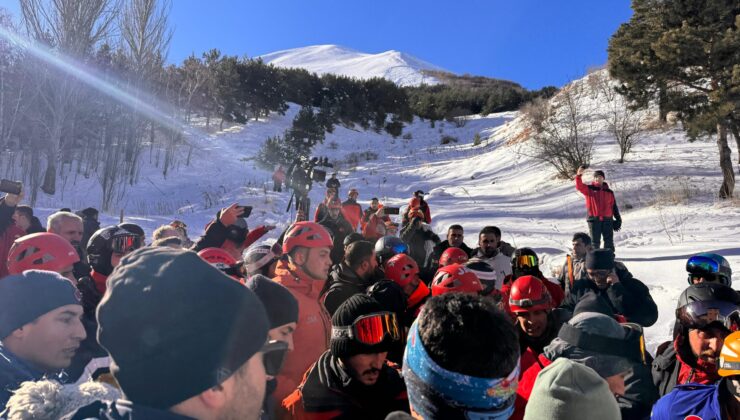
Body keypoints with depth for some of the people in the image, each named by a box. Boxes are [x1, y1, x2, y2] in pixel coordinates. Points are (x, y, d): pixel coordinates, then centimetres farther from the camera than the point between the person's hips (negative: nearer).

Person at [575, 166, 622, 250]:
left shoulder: (609, 192, 10)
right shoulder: (589, 189, 3)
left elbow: (614, 206, 13)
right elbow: (579, 186, -16)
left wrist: (618, 219, 9)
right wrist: (579, 175, -32)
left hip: (607, 219, 2)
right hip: (594, 219, -2)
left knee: (609, 241, 7)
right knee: (595, 241, 2)